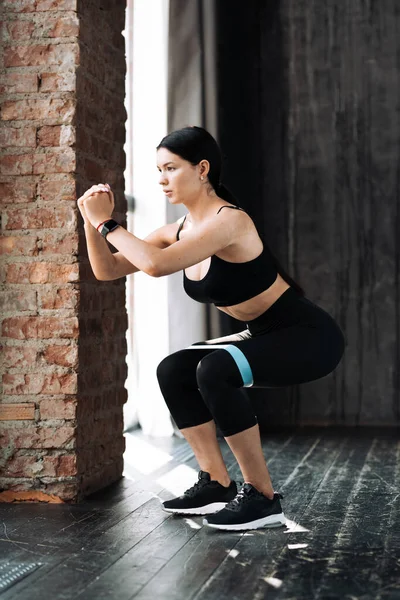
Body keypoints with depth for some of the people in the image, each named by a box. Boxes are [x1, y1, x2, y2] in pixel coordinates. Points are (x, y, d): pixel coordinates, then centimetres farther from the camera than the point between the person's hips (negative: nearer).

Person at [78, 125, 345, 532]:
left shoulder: (229, 221, -24)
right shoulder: (180, 230, 3)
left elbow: (155, 264, -36)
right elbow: (107, 270, 5)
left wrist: (106, 223, -24)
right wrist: (92, 222, -10)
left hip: (308, 335, -9)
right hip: (266, 336, 9)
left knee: (214, 370, -30)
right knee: (173, 371, 4)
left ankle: (261, 496, -19)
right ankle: (216, 484, 10)